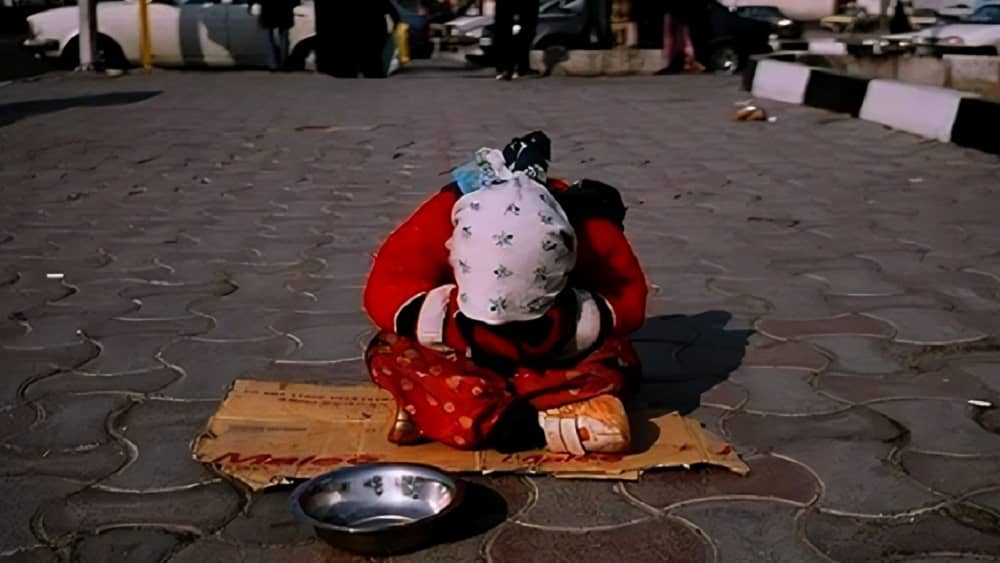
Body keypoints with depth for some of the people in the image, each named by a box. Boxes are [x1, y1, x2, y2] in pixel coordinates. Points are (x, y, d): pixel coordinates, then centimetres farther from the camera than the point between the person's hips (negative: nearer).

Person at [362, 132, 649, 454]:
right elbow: (384, 292, -25)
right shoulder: (441, 219, -28)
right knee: (389, 353, -29)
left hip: (558, 360, 1)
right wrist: (451, 319, -40)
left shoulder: (590, 228, -27)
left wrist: (571, 321, -38)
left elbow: (629, 300, -20)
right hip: (465, 356, 0)